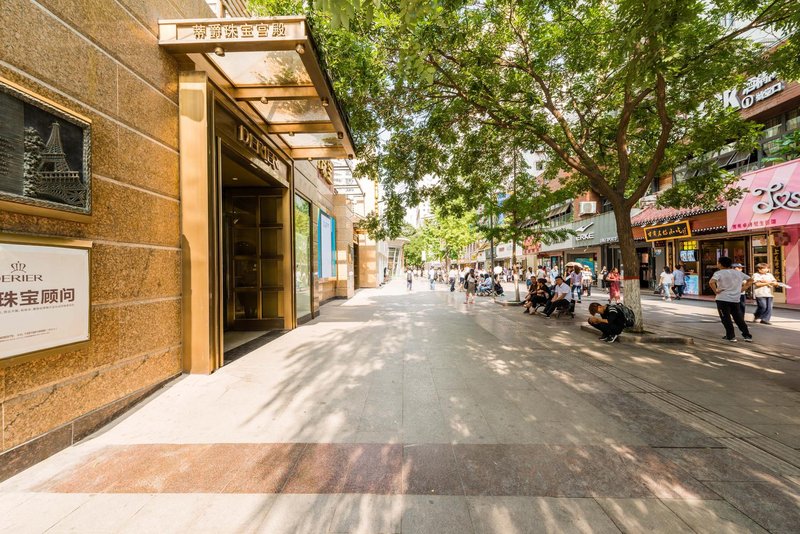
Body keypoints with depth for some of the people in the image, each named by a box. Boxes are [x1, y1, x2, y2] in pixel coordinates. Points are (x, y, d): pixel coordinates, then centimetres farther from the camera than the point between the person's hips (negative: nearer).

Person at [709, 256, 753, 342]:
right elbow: (750, 280, 20)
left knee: (726, 319, 3)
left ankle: (731, 336, 6)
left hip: (723, 299, -6)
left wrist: (715, 291, -15)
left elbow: (711, 282, -28)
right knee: (739, 318, 16)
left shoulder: (719, 273, -11)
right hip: (735, 299, 6)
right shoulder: (738, 272, 11)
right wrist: (743, 288, 16)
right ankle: (747, 335, 20)